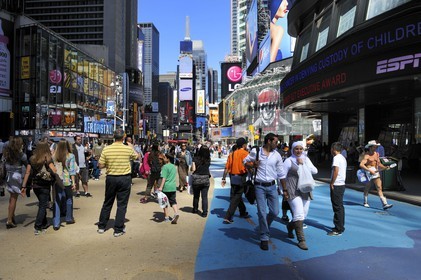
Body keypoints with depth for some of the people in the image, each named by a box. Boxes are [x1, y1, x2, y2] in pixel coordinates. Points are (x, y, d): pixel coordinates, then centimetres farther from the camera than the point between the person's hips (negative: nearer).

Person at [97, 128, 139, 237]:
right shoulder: (128, 149, -10)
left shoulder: (106, 149, -8)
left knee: (107, 203, 17)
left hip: (111, 178, 2)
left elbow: (101, 165, -4)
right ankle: (118, 229, 11)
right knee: (122, 204, 6)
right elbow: (136, 156, 10)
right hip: (125, 178, -2)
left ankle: (101, 226, 28)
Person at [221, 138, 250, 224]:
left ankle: (243, 212, 39)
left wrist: (224, 178, 5)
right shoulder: (244, 153, -9)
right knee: (236, 198, -1)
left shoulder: (232, 153, 6)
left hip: (233, 177, 6)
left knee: (236, 196, 21)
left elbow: (226, 167, 3)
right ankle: (228, 217, -6)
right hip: (241, 178, -6)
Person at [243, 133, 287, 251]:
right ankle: (264, 238, 14)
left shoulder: (277, 155, 3)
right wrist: (252, 165, -14)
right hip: (259, 186, -3)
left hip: (272, 186, 3)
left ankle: (264, 226, 35)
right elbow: (245, 162, 8)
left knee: (275, 212, 4)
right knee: (262, 212, -1)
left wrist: (284, 189, 10)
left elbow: (281, 174, 9)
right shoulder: (255, 151, -5)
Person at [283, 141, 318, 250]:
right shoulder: (289, 161, -2)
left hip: (305, 191, 6)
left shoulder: (306, 159, 14)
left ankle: (290, 226, 39)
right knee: (299, 215, -13)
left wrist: (303, 163, -9)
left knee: (304, 215, 12)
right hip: (294, 192, -6)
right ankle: (301, 240, -4)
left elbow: (315, 171, 3)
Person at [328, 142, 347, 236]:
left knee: (337, 207, -6)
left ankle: (338, 229, -2)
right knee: (340, 206, 15)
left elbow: (336, 171, -22)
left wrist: (331, 183, -16)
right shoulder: (343, 158, 15)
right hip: (342, 184, 10)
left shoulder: (336, 158, -15)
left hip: (336, 185, -10)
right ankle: (341, 226, 23)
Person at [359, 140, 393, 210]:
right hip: (369, 172, -5)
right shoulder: (367, 155, -12)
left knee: (379, 188, -3)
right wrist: (370, 170, -28)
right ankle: (365, 202, 27)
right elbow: (361, 165, -23)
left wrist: (385, 167, -3)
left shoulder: (377, 154, 9)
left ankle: (385, 204, -9)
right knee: (367, 188, 10)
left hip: (376, 173, 5)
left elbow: (379, 164, 15)